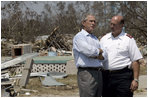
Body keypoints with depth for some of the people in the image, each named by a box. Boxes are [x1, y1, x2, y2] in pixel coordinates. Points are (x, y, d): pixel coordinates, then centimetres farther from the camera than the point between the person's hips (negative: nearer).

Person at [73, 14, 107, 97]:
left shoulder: (95, 38, 22)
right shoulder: (79, 37, -3)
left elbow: (104, 56, 11)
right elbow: (89, 50, -19)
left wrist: (95, 56, -9)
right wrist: (99, 51, 1)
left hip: (98, 73, 8)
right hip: (86, 72, -8)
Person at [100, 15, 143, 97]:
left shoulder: (129, 39, 0)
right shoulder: (104, 39, 13)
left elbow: (135, 61, -3)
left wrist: (135, 80, -10)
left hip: (123, 77, -4)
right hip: (106, 77, 5)